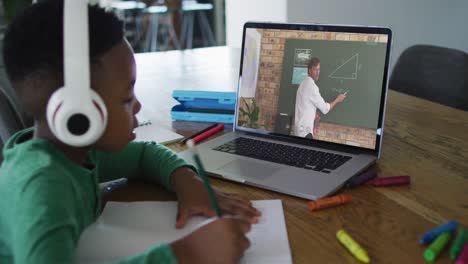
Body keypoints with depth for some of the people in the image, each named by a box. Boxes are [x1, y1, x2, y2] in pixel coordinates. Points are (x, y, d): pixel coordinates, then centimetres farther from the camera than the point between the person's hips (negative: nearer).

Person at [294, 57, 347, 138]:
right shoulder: (312, 86, -14)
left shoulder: (304, 84, 14)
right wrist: (337, 100, 6)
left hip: (300, 129, 9)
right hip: (305, 131, -9)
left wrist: (313, 114, 10)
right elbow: (325, 108, -9)